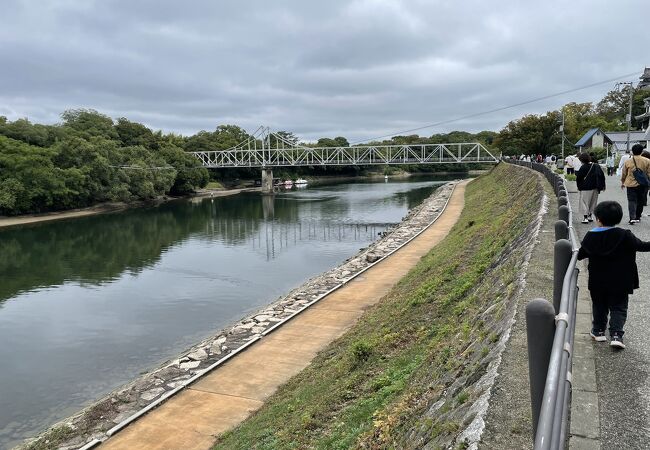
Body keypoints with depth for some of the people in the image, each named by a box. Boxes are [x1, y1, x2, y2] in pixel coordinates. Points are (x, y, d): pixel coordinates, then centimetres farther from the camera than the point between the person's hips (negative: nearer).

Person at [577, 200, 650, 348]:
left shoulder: (590, 236, -6)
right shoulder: (624, 236, -13)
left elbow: (581, 254, 2)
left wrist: (576, 254, 23)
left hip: (597, 282, 2)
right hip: (619, 282, -2)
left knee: (599, 306, 18)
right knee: (619, 308, 7)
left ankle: (598, 331, 26)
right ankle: (616, 335, -4)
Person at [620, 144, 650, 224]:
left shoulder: (627, 161, -4)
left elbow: (623, 174, 6)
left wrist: (622, 182, 20)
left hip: (631, 185, -1)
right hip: (643, 185, 1)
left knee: (632, 201, 1)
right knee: (640, 201, 15)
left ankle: (632, 218, -14)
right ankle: (637, 217, 24)